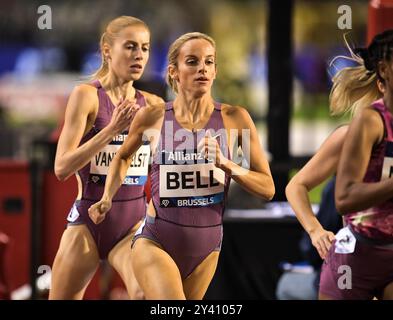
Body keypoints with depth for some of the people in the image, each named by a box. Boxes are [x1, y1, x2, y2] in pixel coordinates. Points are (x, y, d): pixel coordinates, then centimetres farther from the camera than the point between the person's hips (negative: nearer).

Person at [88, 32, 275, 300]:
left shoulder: (234, 118, -4)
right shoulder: (153, 118, -4)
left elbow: (268, 189, -3)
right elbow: (123, 157, 19)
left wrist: (225, 164, -17)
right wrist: (107, 199, 6)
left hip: (206, 247, 3)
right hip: (156, 242, -3)